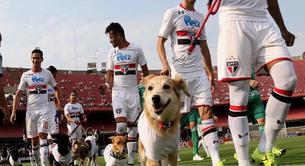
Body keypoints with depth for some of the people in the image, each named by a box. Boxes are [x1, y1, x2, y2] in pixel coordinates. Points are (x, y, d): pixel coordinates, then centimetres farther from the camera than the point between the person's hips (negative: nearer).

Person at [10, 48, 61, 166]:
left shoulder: (47, 74, 4)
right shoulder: (26, 75, 3)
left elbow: (56, 89, 17)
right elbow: (18, 94, 4)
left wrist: (59, 104, 7)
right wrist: (14, 111, -4)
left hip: (44, 109, -1)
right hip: (31, 110, 1)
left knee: (42, 136, -15)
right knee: (34, 140, 9)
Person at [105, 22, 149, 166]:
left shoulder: (136, 50, 0)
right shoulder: (112, 53, 7)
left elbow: (145, 70, 5)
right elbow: (110, 73, 12)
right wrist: (108, 83, -8)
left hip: (133, 92, 0)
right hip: (118, 92, 1)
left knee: (132, 127, 3)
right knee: (121, 125, -15)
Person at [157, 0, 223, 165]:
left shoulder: (199, 16, 17)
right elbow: (160, 42, -2)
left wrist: (210, 73, 19)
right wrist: (165, 64, -18)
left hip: (200, 72, 5)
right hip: (180, 72, -5)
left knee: (207, 112, -6)